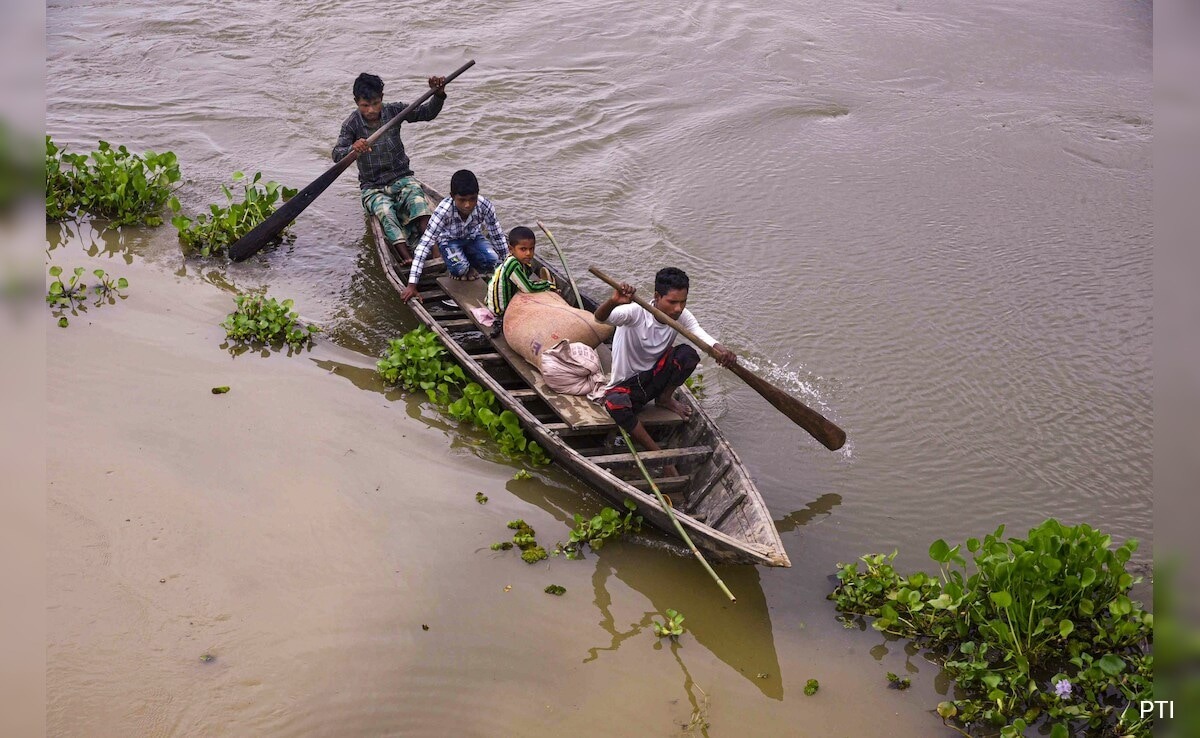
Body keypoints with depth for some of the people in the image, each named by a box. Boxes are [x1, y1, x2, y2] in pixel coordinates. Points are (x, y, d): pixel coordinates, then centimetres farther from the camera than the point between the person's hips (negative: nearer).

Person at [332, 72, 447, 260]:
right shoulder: (352, 124, -7)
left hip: (402, 178, 2)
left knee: (416, 197, -33)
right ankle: (407, 260, -50)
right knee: (384, 209, -34)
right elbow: (337, 154, -17)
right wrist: (353, 149, -40)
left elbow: (427, 113, 0)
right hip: (373, 188, -1)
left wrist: (439, 95, -20)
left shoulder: (393, 111, -1)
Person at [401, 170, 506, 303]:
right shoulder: (443, 210, -36)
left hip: (473, 238, 3)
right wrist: (412, 285, -42)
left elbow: (497, 236, -13)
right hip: (449, 240, -2)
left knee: (492, 261, -26)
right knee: (459, 269, -32)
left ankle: (469, 267, 8)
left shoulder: (485, 206, -29)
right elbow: (423, 245, -37)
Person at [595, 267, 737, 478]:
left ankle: (665, 398, 4)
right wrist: (613, 302, -66)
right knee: (615, 404, -41)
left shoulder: (681, 316, -8)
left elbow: (703, 336, -24)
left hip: (655, 376, 4)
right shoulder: (636, 313, -24)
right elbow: (601, 318, -41)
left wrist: (722, 351, -48)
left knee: (688, 354, -24)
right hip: (625, 384, -4)